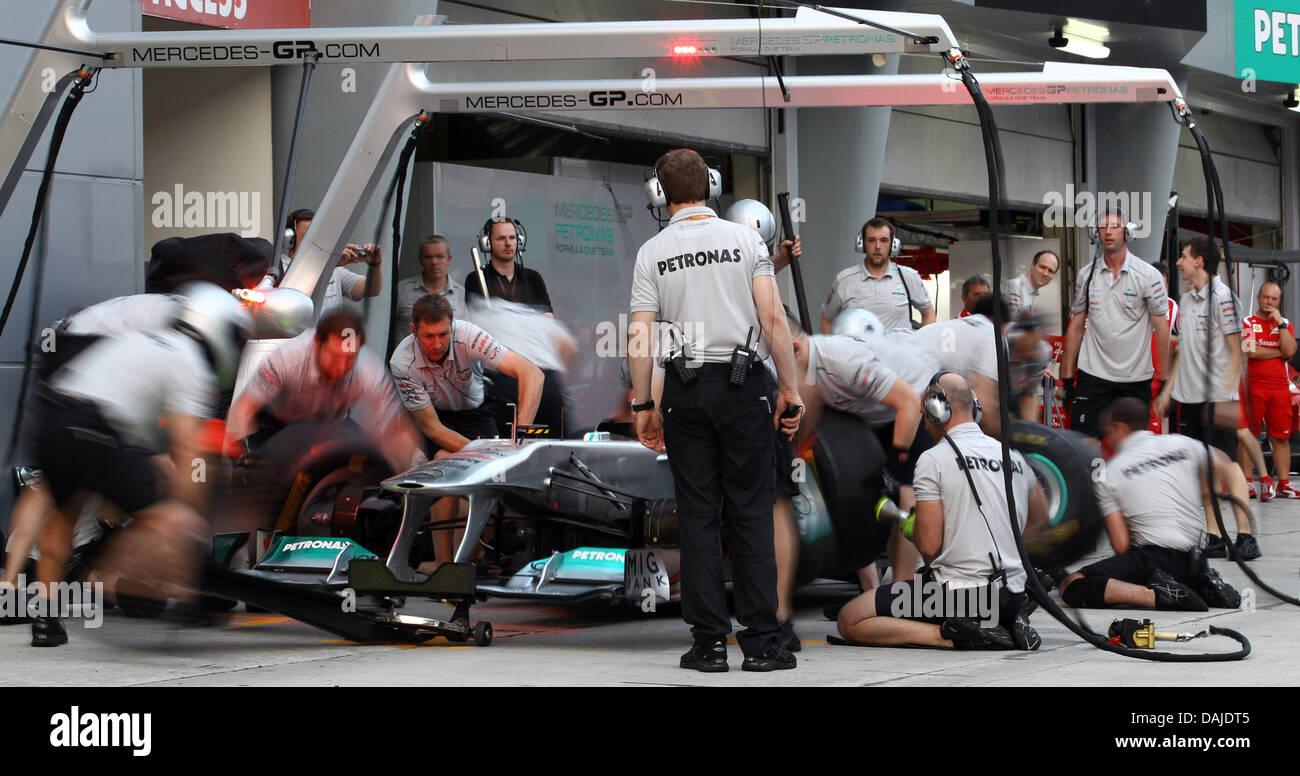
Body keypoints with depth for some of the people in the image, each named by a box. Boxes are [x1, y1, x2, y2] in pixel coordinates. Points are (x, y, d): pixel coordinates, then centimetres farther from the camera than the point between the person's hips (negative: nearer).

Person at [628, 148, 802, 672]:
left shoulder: (652, 252, 1)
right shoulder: (745, 239, 0)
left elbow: (639, 338, -3)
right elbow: (773, 319, -7)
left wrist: (643, 406, 4)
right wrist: (789, 389, -1)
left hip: (685, 390, 1)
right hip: (744, 386, 0)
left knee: (697, 516, 5)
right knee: (750, 513, 2)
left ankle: (709, 643, 3)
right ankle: (760, 642, 0)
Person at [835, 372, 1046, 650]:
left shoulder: (933, 460, -9)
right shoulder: (1014, 457, 11)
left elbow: (929, 546, -13)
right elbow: (1040, 518, 29)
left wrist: (908, 527, 9)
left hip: (959, 593, -7)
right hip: (1012, 596, 7)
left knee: (849, 621, 1)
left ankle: (952, 636, -13)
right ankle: (1010, 626, 8)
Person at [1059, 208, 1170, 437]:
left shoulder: (1148, 275, -3)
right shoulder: (1086, 274, 6)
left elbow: (1161, 329, -2)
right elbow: (1076, 327, 11)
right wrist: (1066, 379, 7)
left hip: (1136, 378, -1)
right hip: (1092, 375, 1)